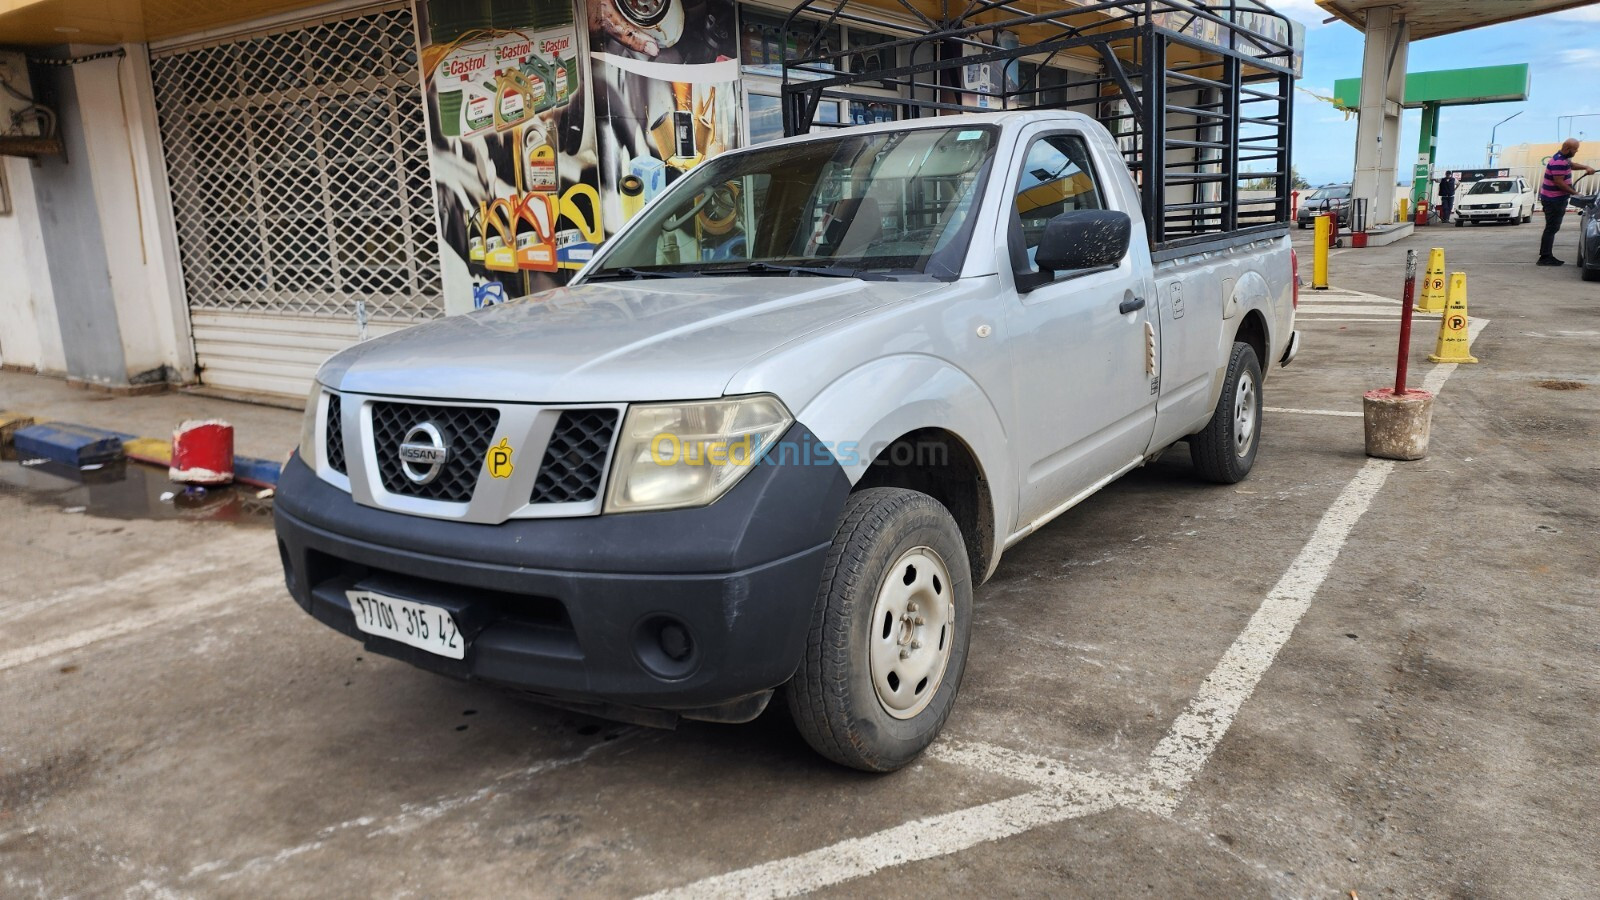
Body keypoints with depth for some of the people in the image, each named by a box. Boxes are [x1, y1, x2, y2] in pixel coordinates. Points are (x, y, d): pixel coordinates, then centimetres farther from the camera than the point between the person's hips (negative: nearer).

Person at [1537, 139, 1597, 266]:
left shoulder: (1563, 158, 11)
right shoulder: (1558, 162, -21)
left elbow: (1571, 164, 34)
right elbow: (1559, 183, -24)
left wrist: (1586, 167, 19)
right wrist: (1574, 192, -14)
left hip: (1556, 199, 11)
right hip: (1553, 200, -11)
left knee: (1552, 228, 12)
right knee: (1551, 228, -9)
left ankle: (1547, 256, 15)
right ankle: (1545, 257, -9)